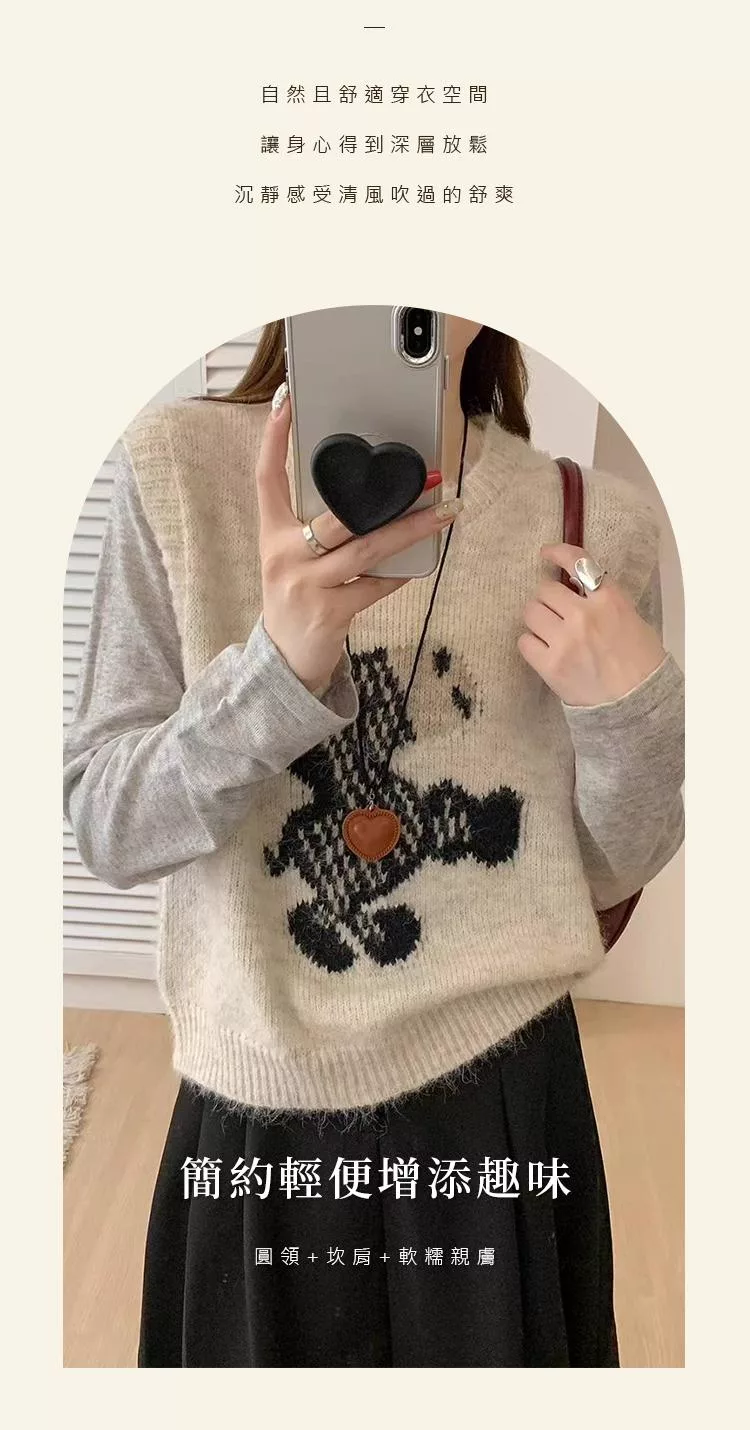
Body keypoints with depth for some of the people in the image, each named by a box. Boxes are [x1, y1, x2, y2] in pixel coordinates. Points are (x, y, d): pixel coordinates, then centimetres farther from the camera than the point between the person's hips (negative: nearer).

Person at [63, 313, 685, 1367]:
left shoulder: (593, 522, -6)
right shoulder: (178, 464, -9)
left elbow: (607, 875, 1)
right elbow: (108, 833, -10)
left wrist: (636, 708, -18)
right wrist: (278, 663, -27)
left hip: (504, 1102, 1)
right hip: (257, 1113, 0)